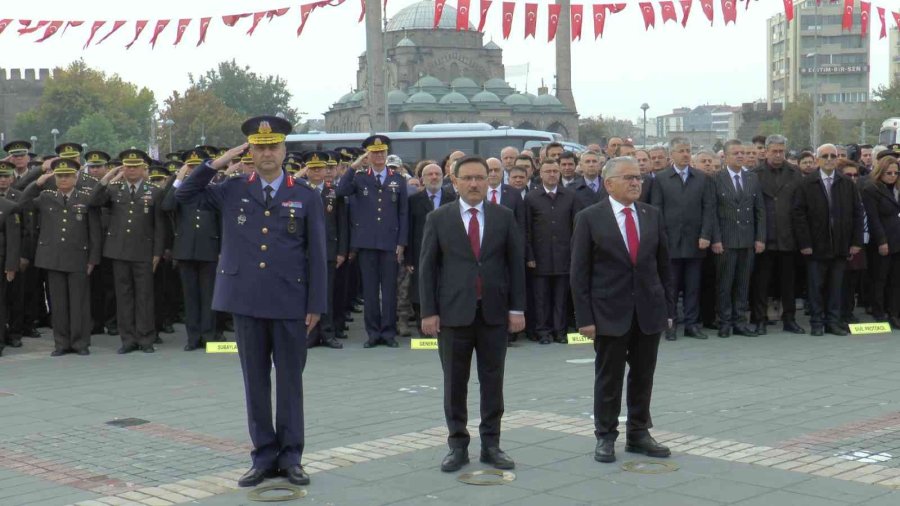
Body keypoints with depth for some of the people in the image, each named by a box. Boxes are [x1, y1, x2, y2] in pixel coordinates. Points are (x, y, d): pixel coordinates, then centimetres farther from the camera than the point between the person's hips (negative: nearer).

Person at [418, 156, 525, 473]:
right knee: (455, 383, 5)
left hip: (494, 312, 1)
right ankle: (458, 445, 14)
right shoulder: (438, 218, 1)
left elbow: (515, 264, 6)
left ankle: (491, 444, 16)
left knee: (492, 381, 7)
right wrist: (428, 312, -5)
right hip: (453, 312, -1)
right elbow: (427, 267, 1)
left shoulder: (504, 217, 5)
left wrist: (517, 308, 0)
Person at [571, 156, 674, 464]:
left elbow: (663, 265, 12)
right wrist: (584, 317, -10)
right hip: (610, 312, -4)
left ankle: (638, 434, 24)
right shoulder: (590, 218, -5)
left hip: (649, 310, 4)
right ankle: (605, 437, 17)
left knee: (643, 376, 11)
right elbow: (579, 273, -5)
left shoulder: (653, 216, 8)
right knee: (609, 378, 5)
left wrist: (668, 309, 7)